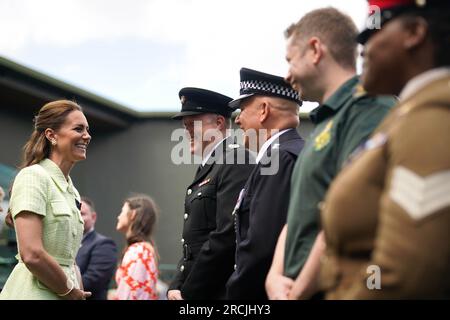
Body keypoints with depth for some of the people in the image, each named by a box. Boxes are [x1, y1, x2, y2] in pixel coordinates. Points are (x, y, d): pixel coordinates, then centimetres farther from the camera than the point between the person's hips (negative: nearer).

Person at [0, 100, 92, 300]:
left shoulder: (71, 191, 14)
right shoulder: (33, 176, -10)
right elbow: (32, 255, -20)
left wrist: (79, 293, 4)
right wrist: (70, 292, -9)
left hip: (63, 292, 8)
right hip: (36, 291, -8)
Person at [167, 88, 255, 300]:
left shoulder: (237, 160, -11)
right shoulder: (205, 169, 19)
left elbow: (227, 235, -19)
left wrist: (188, 292, -15)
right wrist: (176, 287, 8)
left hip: (220, 291, -9)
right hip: (192, 291, 9)